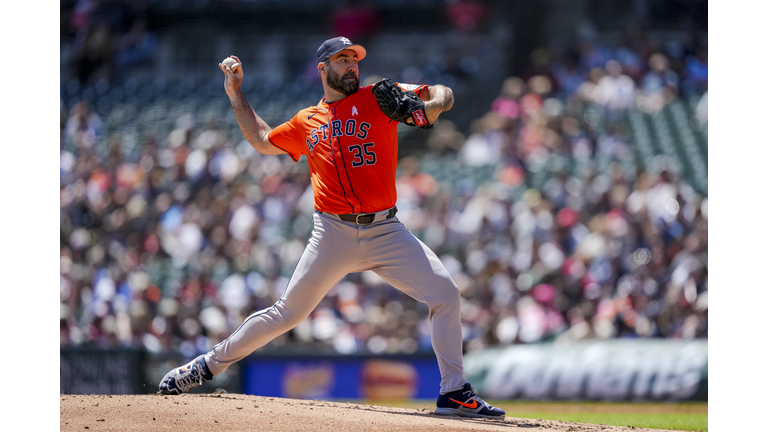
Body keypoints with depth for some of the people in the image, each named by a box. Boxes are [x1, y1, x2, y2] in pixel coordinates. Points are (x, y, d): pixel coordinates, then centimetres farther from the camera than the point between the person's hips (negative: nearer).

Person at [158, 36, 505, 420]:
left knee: (445, 294, -14)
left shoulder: (378, 98, 8)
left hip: (385, 232, 0)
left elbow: (444, 94, 3)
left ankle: (454, 393, -8)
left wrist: (431, 104, -20)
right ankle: (211, 363, 16)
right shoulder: (306, 122, 14)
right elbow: (262, 141, 31)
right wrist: (236, 96, 27)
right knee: (287, 313, 0)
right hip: (333, 236, 0)